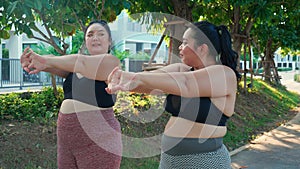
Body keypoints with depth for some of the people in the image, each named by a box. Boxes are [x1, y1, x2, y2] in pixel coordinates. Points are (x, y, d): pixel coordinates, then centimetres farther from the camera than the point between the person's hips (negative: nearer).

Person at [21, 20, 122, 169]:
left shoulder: (112, 62, -6)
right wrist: (33, 59, -26)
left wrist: (47, 60, -18)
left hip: (97, 139, -6)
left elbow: (81, 62, -22)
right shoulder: (74, 67, 12)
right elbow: (55, 65, -6)